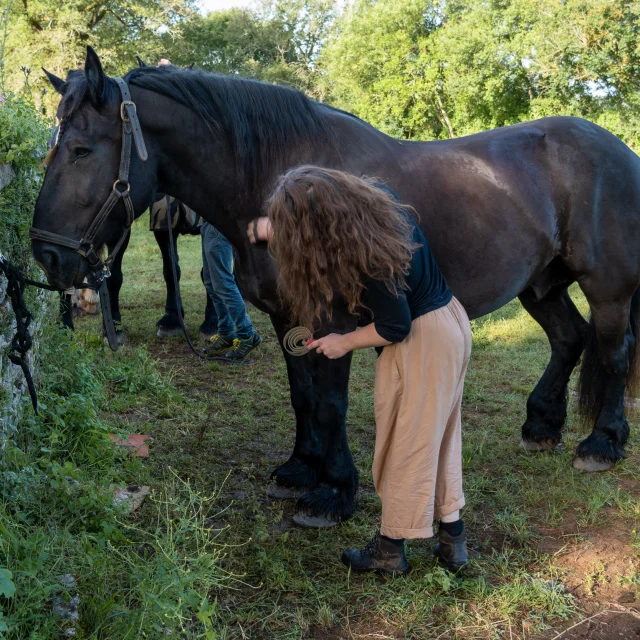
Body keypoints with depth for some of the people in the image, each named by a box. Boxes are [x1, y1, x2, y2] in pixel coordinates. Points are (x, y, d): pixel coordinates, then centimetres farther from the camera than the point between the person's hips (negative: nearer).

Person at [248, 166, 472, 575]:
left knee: (407, 445, 6)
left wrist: (346, 342, -6)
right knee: (442, 438, 18)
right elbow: (317, 217, 17)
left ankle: (391, 550, 23)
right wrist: (269, 227, 21)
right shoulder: (374, 195, -4)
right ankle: (453, 540, 30)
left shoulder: (366, 259, -29)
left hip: (420, 344, -9)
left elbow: (395, 326, -21)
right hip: (452, 322, 9)